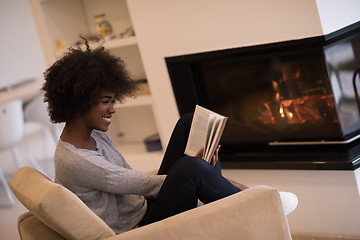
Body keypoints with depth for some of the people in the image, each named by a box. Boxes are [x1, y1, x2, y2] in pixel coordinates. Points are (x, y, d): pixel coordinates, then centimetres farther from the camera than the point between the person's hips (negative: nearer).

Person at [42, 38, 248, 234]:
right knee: (190, 167, -33)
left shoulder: (95, 136, 9)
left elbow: (135, 182, 9)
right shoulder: (74, 161, -21)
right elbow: (142, 184, -19)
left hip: (149, 207, 10)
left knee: (189, 123, 4)